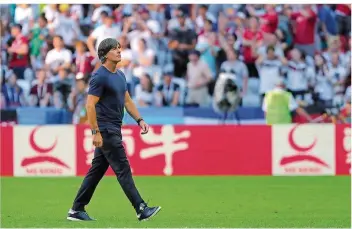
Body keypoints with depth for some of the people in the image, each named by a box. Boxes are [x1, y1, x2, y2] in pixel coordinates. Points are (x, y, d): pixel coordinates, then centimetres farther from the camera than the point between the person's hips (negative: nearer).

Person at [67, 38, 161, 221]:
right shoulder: (100, 76, -14)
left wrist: (139, 120, 11)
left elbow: (127, 100, 22)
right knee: (123, 169, -9)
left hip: (114, 130, 9)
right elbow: (90, 105, -17)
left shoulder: (120, 75, 15)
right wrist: (95, 132, -20)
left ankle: (77, 210, 16)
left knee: (97, 170, 11)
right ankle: (141, 210, -9)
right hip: (105, 131, -9)